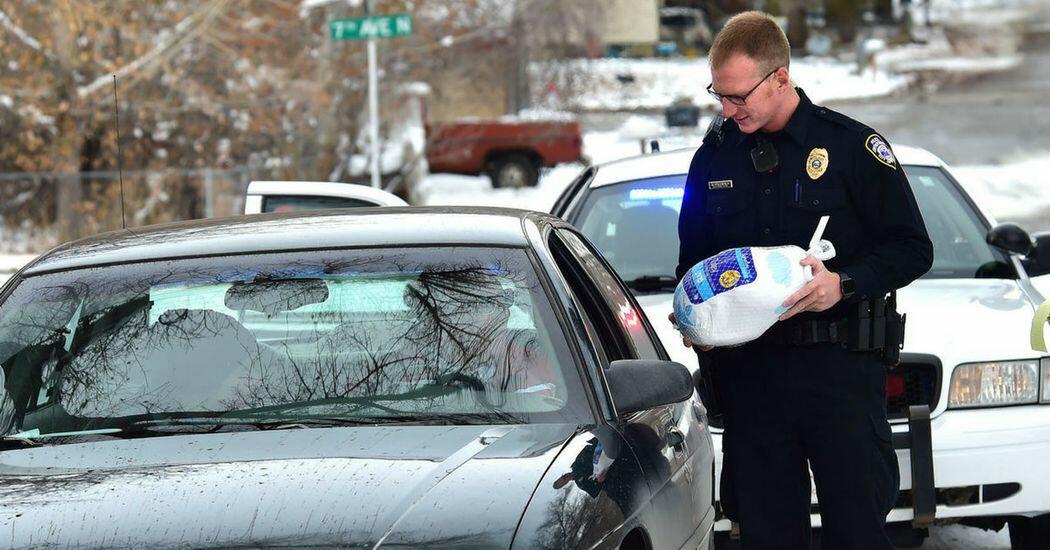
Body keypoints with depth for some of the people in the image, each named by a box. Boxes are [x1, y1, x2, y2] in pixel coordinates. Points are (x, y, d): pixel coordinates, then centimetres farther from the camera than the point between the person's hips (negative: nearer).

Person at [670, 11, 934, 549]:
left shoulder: (852, 145, -2)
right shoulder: (715, 154, 11)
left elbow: (912, 248, -2)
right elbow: (692, 258, 23)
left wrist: (844, 282, -18)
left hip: (839, 367, -4)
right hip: (748, 372, 4)